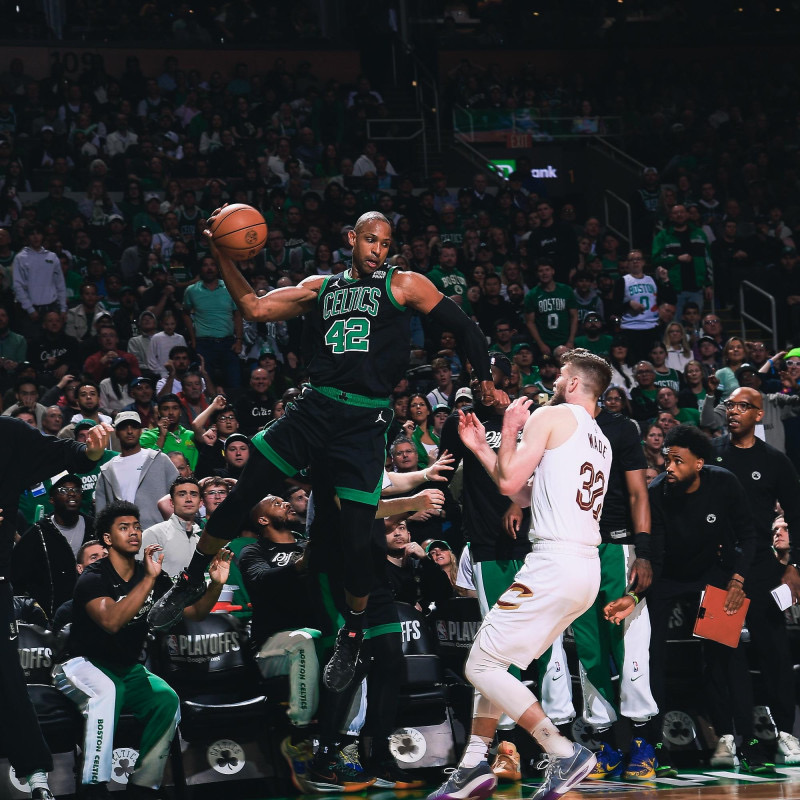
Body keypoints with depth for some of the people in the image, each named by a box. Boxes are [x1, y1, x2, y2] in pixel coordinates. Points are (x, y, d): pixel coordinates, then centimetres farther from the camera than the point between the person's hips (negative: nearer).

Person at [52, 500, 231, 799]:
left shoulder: (152, 574, 5)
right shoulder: (93, 578, -14)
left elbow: (195, 612, 4)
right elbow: (111, 622, -33)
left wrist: (216, 584, -16)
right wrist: (149, 578, -38)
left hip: (129, 669, 6)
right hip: (87, 665, -6)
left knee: (167, 699, -23)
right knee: (106, 693, -38)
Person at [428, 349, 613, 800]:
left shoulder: (551, 415, -2)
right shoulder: (601, 442, 23)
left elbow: (510, 482, -8)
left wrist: (510, 432, 7)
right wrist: (481, 448, 30)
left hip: (554, 564, -10)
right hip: (588, 571, 10)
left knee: (482, 666, -6)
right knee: (497, 660, 20)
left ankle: (566, 754, -12)